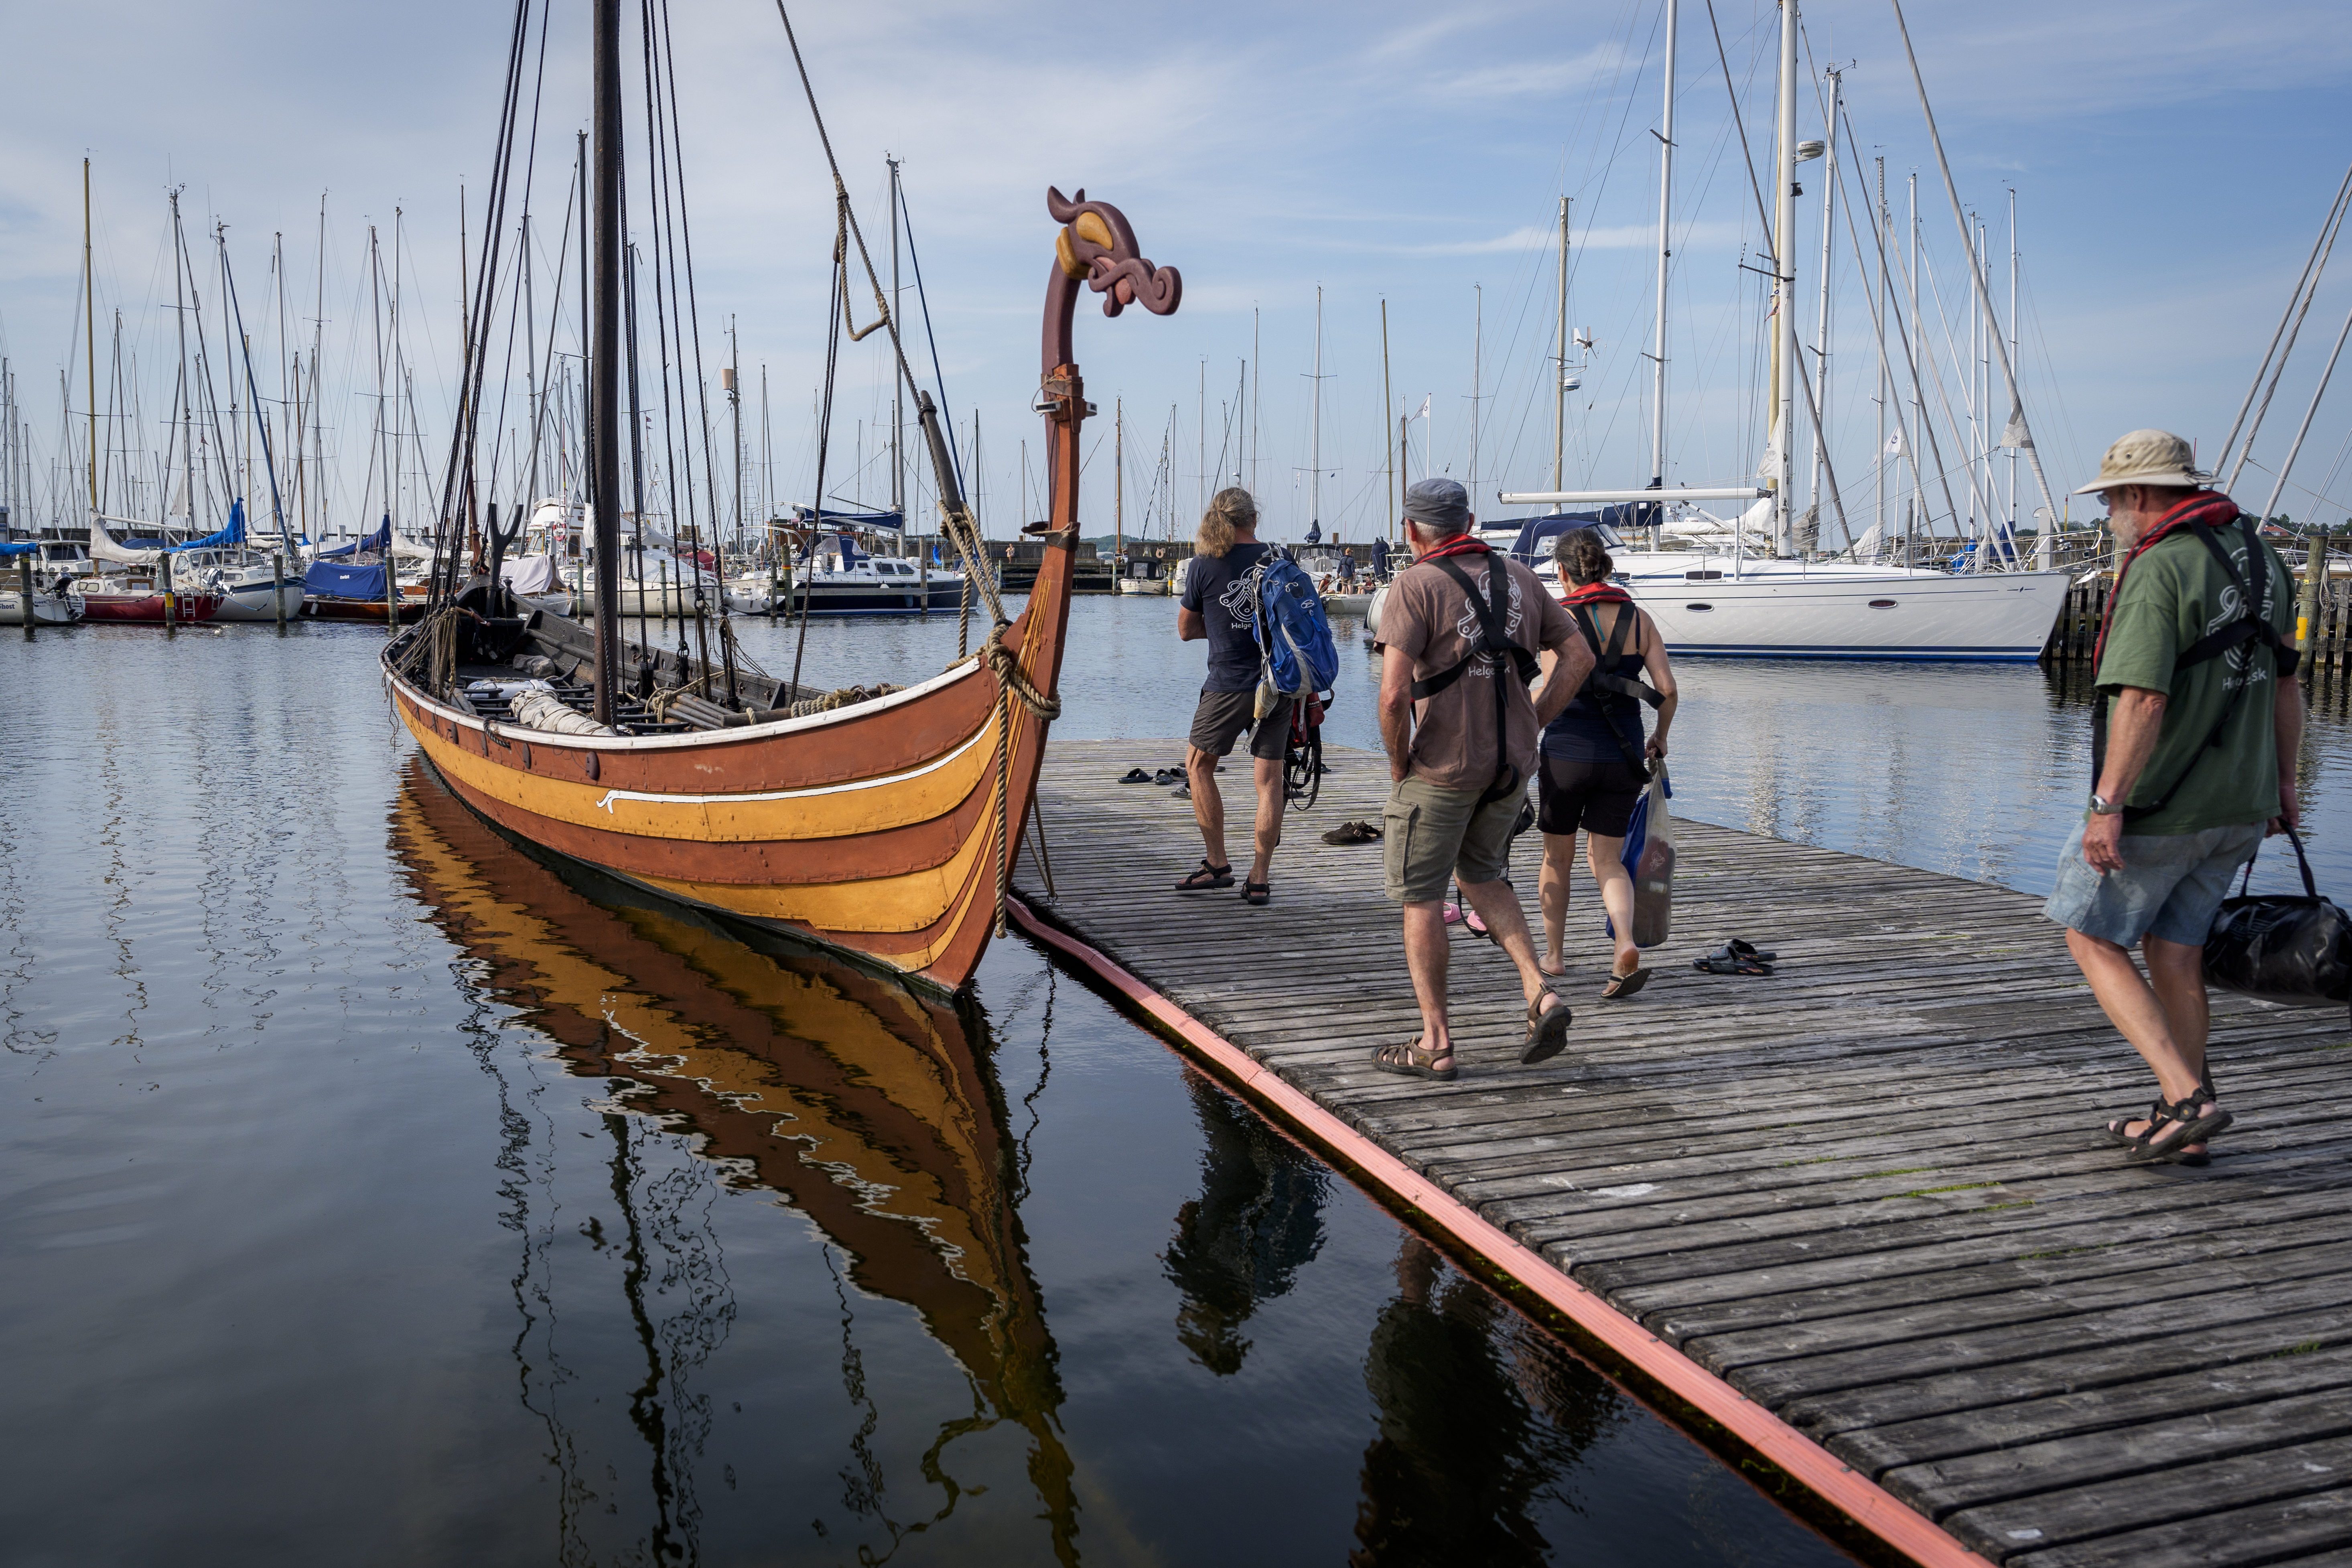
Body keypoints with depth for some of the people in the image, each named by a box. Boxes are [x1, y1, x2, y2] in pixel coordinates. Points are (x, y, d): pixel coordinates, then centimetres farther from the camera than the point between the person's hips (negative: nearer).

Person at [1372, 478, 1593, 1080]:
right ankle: (1540, 994, 9)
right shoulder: (1519, 578, 7)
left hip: (1439, 767, -6)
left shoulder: (1416, 586, -12)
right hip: (1512, 763, 6)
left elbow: (1394, 693, -22)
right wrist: (1529, 725, 8)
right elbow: (1578, 657, 9)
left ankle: (1435, 1044, 12)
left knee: (1421, 898, 8)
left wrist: (1398, 763, -7)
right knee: (1480, 875, 25)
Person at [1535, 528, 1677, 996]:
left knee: (1557, 857, 17)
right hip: (1622, 756, 3)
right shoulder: (1639, 618, 3)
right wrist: (1660, 740, 15)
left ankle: (1553, 955, 28)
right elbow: (1667, 690, -1)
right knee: (1607, 860, 11)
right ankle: (1627, 946, -13)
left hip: (1568, 751, -3)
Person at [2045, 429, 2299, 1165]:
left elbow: (2143, 697, -26)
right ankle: (2182, 1126, 23)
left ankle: (2187, 1098, -3)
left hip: (2162, 804, -8)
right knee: (2175, 949, 16)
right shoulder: (2260, 556, 10)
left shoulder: (2158, 568, -17)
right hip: (2242, 803, 8)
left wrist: (2107, 802, -24)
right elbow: (2285, 682, 17)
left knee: (2092, 936, 6)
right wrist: (2282, 781, 25)